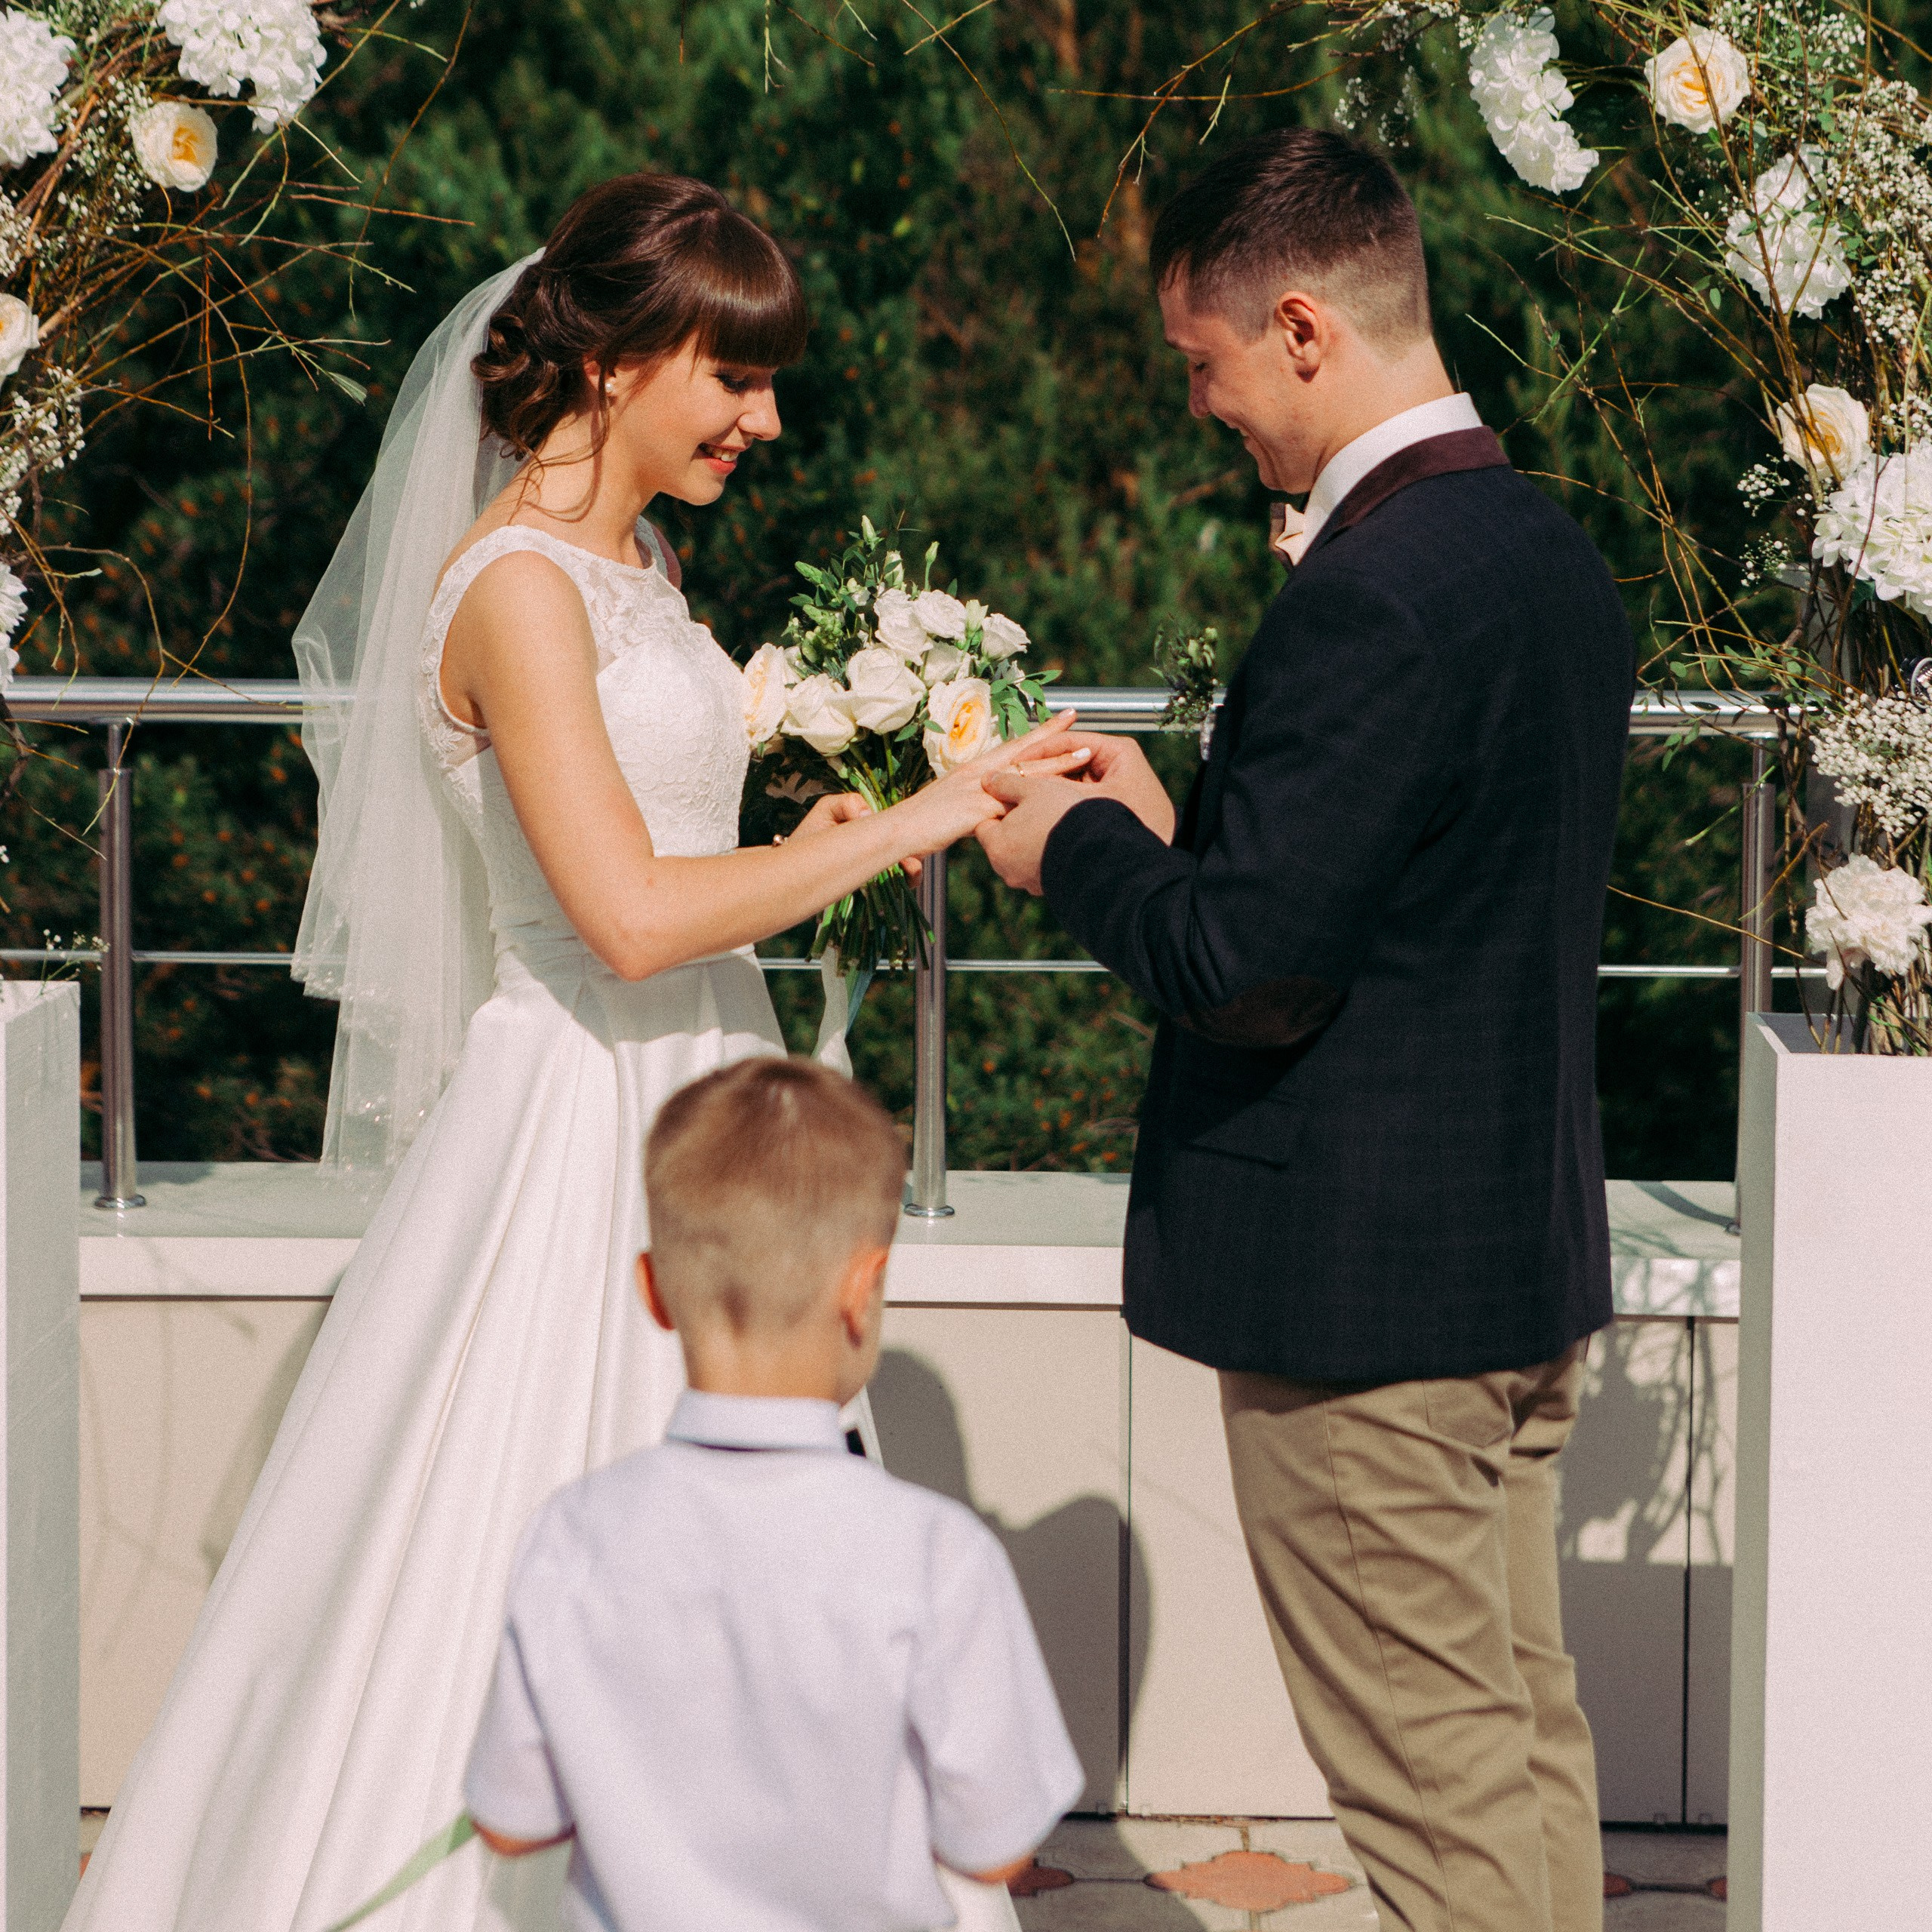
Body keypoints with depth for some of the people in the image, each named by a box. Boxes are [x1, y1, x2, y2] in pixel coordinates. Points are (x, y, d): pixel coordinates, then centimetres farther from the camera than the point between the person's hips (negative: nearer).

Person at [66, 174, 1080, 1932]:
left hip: (692, 1110, 9)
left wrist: (798, 858, 8)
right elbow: (629, 918, -24)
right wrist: (901, 829, -18)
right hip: (578, 1126, -9)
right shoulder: (516, 585, -16)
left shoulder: (635, 560, 12)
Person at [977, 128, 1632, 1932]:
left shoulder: (1370, 596, -22)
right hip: (1529, 1246, 10)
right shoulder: (1552, 554, 8)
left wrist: (1074, 846, -5)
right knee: (1528, 1750, 17)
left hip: (1359, 1281, -10)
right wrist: (1172, 823, 11)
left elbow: (1246, 966, -24)